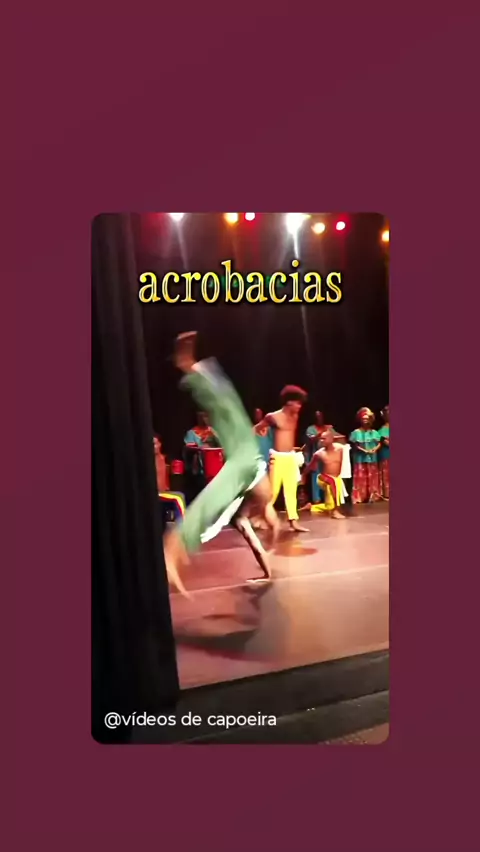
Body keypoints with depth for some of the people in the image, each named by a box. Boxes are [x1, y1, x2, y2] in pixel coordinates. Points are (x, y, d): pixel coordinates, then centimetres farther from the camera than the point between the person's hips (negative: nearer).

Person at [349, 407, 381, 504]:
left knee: (372, 477, 10)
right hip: (360, 458, -3)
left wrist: (375, 449, -14)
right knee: (361, 478, -1)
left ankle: (372, 496, 19)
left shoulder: (374, 432, 4)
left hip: (372, 458, 4)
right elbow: (355, 445, -9)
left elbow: (379, 443, 5)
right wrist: (364, 450, -19)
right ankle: (359, 497, 3)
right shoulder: (356, 432, -6)